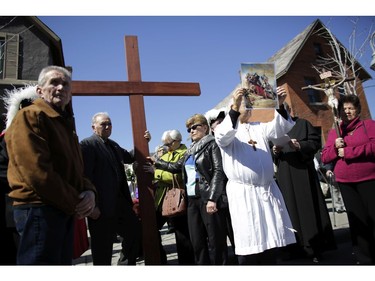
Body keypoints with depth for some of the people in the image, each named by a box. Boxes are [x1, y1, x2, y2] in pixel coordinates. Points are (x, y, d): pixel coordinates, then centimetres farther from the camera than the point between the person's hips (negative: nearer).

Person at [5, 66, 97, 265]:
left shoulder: (65, 124, 19)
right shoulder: (30, 116, -9)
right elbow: (37, 171, -21)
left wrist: (89, 191, -3)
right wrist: (74, 203, -14)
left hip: (65, 211, 9)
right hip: (39, 209, -9)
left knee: (62, 262, 18)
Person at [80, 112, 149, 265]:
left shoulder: (113, 145, 16)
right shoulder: (87, 144, -11)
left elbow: (128, 157, 29)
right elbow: (85, 176, -18)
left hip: (119, 201, 9)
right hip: (101, 206, -9)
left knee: (135, 230, 16)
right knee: (103, 248, 5)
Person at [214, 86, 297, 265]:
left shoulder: (259, 127, 16)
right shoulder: (227, 129, 2)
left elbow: (281, 128, 1)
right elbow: (223, 135, -22)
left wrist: (279, 105, -15)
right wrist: (235, 107, -34)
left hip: (268, 190, 5)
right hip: (243, 193, -5)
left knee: (271, 240, 11)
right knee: (249, 243, -1)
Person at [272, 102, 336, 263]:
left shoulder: (302, 123, 10)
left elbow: (315, 142, 1)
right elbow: (270, 157, 13)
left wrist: (300, 145, -17)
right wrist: (274, 151, -9)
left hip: (303, 172, -2)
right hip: (284, 177, 2)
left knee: (308, 207, -2)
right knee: (291, 209, 1)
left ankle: (314, 248, 7)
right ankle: (297, 248, 8)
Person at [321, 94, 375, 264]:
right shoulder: (334, 133, 13)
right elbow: (324, 158, 9)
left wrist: (347, 151, -11)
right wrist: (335, 147, -9)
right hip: (345, 183, 3)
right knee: (357, 220, 7)